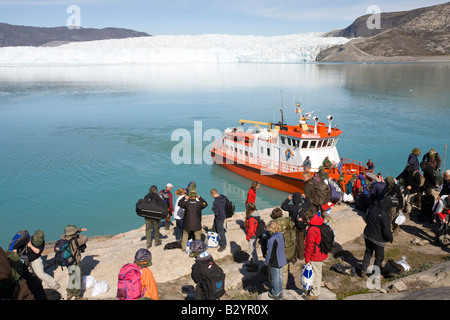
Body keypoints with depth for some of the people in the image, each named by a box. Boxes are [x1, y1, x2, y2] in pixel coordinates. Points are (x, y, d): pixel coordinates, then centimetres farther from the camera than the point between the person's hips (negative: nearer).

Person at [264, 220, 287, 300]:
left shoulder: (272, 240, -29)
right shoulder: (281, 235, -7)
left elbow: (270, 253, -21)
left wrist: (266, 262, -6)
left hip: (274, 263, -7)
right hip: (281, 260, 7)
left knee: (274, 278, 11)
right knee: (280, 276, 21)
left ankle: (275, 294, 27)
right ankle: (280, 292, 36)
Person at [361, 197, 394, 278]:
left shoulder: (372, 209, -3)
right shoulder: (385, 215, -24)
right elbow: (386, 231, -21)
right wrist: (391, 239, -4)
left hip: (367, 235, 6)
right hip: (378, 240, -6)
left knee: (368, 253, 23)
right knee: (379, 257, 14)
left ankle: (363, 270, 24)